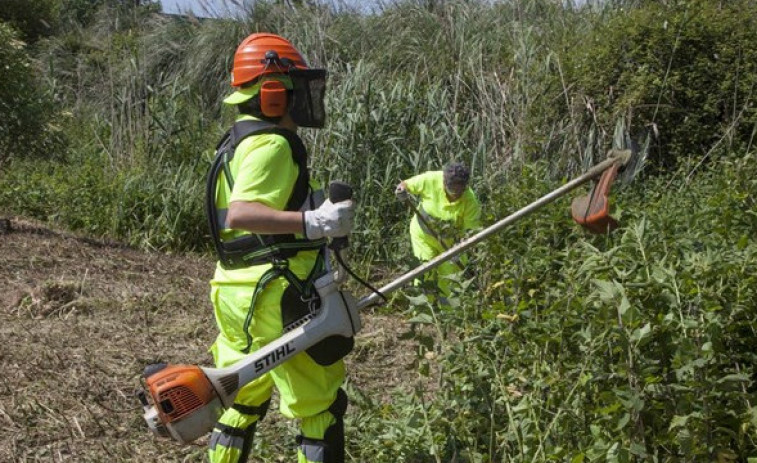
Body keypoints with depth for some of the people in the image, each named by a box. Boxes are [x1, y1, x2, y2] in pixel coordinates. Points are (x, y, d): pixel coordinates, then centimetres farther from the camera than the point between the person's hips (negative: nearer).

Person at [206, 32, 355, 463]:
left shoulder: (242, 142, 16)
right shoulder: (271, 145, -16)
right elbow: (240, 214, -29)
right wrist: (315, 222, -35)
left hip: (240, 293, 10)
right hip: (275, 298, -10)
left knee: (243, 399, 19)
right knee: (321, 407, -1)